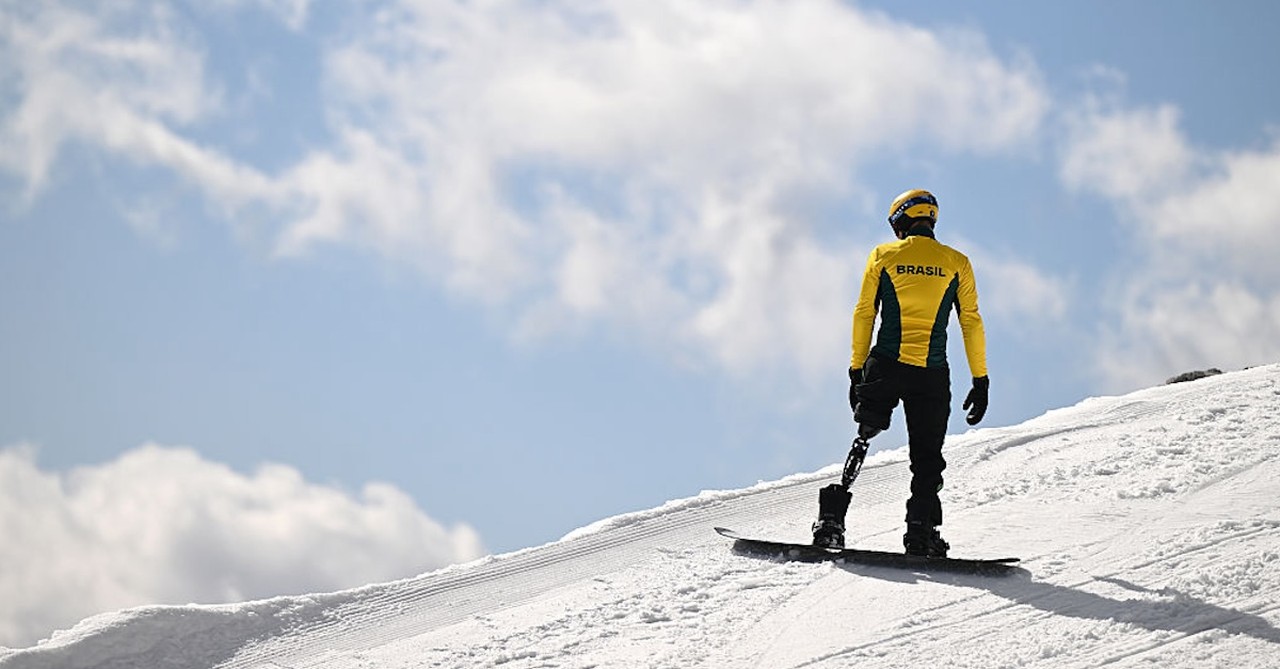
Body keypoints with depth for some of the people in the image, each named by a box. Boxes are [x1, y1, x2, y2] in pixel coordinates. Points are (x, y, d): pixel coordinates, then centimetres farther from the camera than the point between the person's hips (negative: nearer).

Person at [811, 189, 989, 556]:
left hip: (885, 367, 0)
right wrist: (980, 381, 7)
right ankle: (921, 530, -6)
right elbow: (971, 324, 4)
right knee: (927, 456, 9)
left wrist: (857, 371, 8)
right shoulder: (957, 263, 6)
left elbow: (864, 315, 4)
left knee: (864, 440, 9)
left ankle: (832, 520, -4)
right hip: (933, 375, 0)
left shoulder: (883, 256, 5)